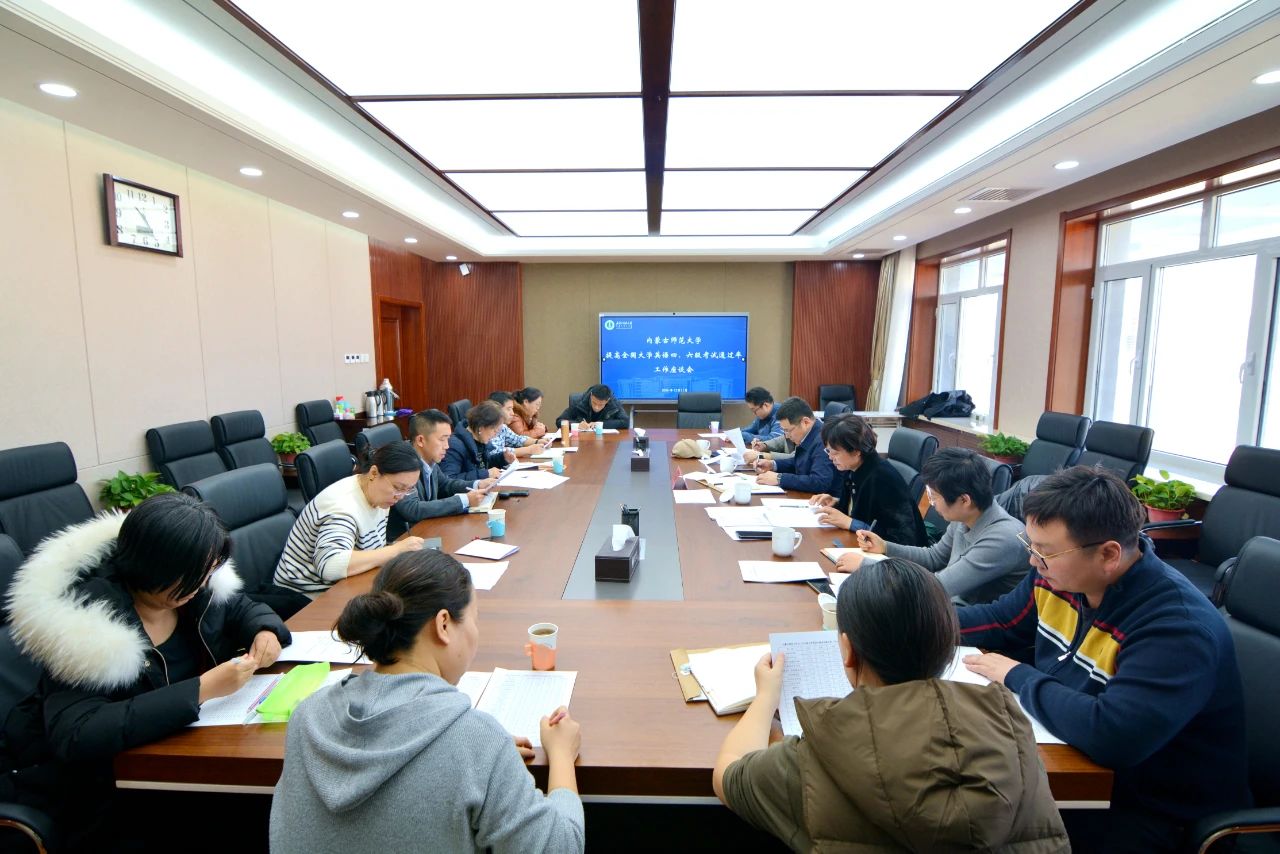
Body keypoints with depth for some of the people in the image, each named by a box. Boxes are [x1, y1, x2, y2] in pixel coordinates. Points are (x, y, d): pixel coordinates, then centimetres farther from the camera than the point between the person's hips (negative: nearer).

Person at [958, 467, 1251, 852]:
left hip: (1158, 810, -6)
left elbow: (1111, 735, -39)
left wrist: (1017, 677, -25)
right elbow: (997, 622, 8)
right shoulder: (1059, 574, -7)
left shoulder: (1177, 626, -28)